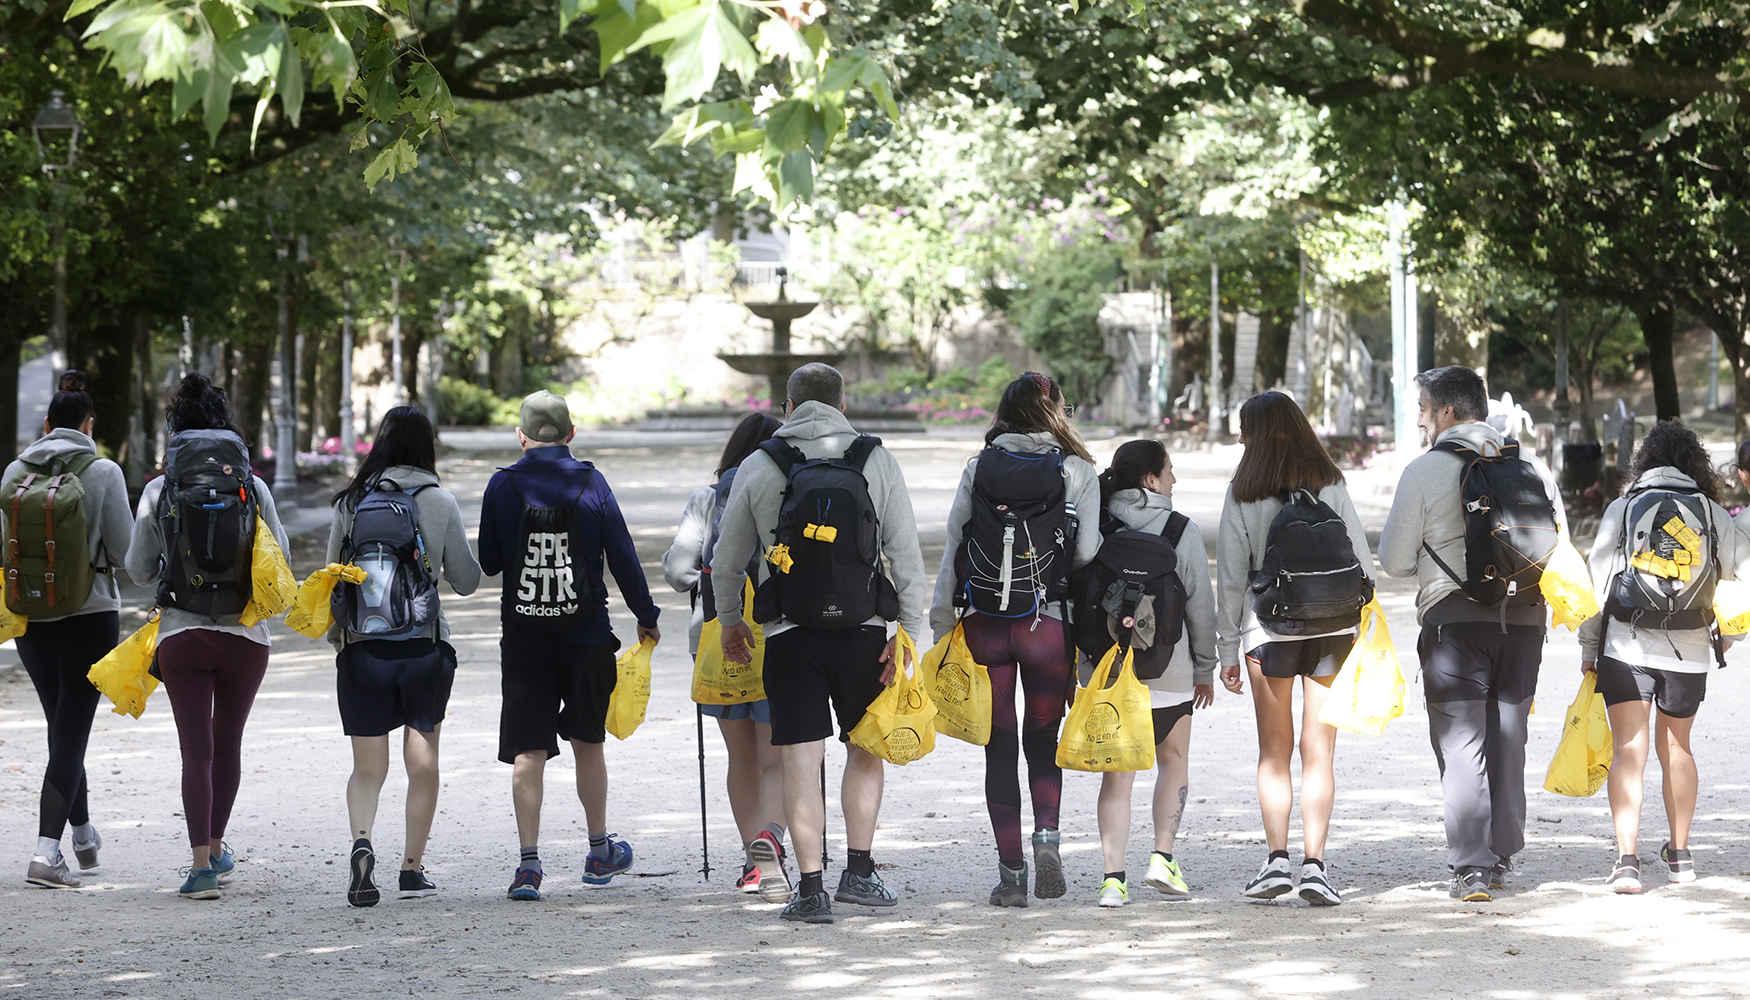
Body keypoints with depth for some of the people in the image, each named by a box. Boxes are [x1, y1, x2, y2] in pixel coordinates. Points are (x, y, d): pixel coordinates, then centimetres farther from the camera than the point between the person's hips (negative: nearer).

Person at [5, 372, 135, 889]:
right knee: (72, 730, -3)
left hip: (30, 617, 4)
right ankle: (48, 850, -16)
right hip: (90, 616, -4)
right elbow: (124, 550, -8)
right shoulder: (102, 472, -10)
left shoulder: (16, 472, 1)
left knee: (63, 725, 20)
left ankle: (83, 834, 33)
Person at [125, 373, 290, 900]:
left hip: (181, 634, -1)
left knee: (196, 750, -1)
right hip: (245, 634, 1)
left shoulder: (160, 490, -3)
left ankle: (202, 862, -12)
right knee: (228, 743, 17)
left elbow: (139, 570, 3)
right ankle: (216, 848, 32)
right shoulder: (252, 486, -2)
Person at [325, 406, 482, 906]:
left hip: (362, 646, 1)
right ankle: (412, 868, 10)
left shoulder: (350, 502, 1)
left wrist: (336, 636, 22)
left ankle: (362, 841, -20)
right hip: (424, 645, -1)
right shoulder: (440, 502, -2)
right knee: (422, 758, 10)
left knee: (367, 766, 6)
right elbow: (465, 581, 2)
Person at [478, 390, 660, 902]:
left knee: (527, 751, 0)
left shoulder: (504, 486, -3)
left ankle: (529, 862, -10)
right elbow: (623, 557, -2)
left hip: (523, 636, -1)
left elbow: (488, 562, 3)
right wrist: (646, 616, 9)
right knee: (588, 742, 16)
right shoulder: (591, 483, -4)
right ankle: (600, 853, 28)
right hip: (585, 634, 1)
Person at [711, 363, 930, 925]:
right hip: (863, 629, 1)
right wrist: (910, 631, 1)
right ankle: (858, 873, 13)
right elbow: (906, 553, -3)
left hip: (790, 635, 0)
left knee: (801, 761, 1)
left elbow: (726, 561, 8)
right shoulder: (876, 461, 1)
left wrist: (730, 623, 23)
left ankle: (811, 889, 0)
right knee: (866, 750, 16)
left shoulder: (759, 467, 2)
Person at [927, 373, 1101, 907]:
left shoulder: (977, 468, 2)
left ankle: (1011, 869, 5)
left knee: (1000, 746, 7)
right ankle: (1047, 832, -8)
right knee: (1043, 741, 15)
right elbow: (1088, 552, -9)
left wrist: (941, 624, 6)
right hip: (1048, 623, -1)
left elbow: (953, 547, 1)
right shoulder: (1078, 472, -2)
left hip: (983, 623, 1)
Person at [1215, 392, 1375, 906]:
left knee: (1274, 752, 10)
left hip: (1269, 632, -1)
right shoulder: (1332, 487, 1)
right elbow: (1362, 562, 2)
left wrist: (1228, 649, 5)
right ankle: (1314, 864, -4)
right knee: (1318, 753, 4)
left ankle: (1277, 858, 0)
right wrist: (1357, 631, 11)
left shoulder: (1244, 496, -4)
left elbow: (1231, 577, -2)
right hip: (1331, 631, 2)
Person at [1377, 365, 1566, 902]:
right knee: (1507, 739, 14)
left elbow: (1394, 560, -2)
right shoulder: (1532, 466, 7)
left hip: (1454, 617, -4)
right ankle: (1501, 857, 21)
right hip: (1524, 617, 4)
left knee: (1460, 745, -1)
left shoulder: (1424, 471, -6)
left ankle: (1471, 866, -7)